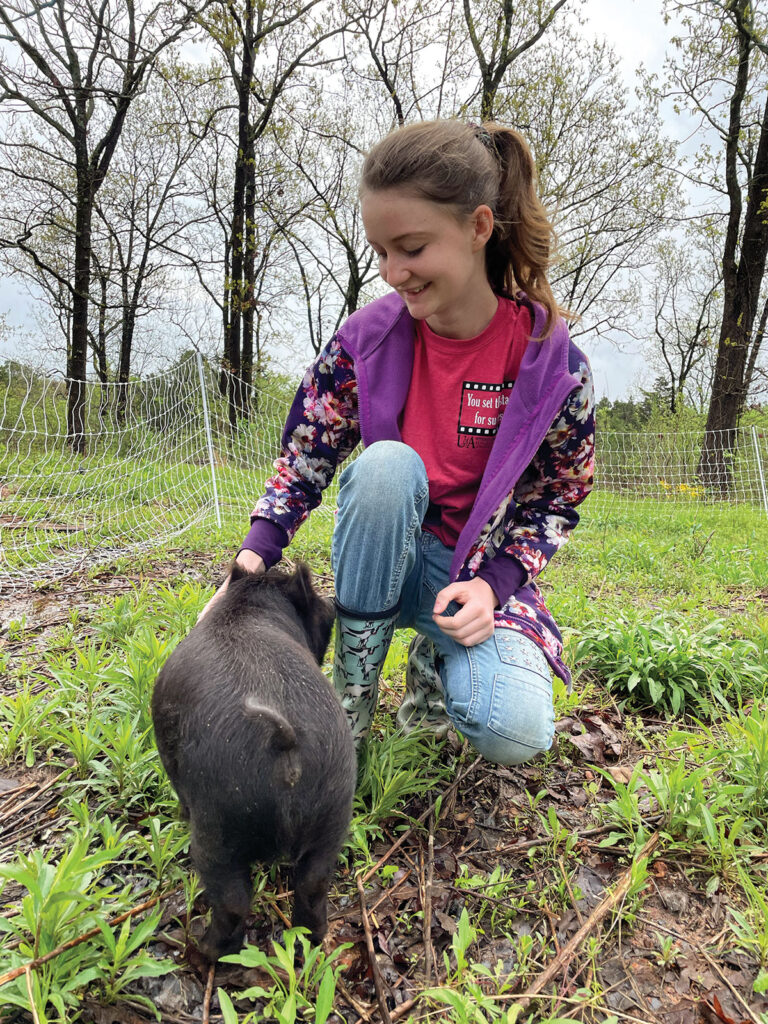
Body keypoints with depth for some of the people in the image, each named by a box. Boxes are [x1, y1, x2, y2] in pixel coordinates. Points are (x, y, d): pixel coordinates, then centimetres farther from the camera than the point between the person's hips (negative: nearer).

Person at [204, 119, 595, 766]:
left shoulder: (554, 363, -15)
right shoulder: (366, 339, -12)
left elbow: (558, 497, -4)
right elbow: (306, 456, -5)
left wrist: (494, 582, -19)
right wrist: (253, 557, -20)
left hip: (480, 568, -1)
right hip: (384, 558, 1)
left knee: (513, 732, -27)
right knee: (387, 462, -35)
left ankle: (435, 656, 11)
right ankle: (353, 686, -15)